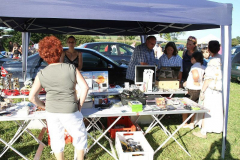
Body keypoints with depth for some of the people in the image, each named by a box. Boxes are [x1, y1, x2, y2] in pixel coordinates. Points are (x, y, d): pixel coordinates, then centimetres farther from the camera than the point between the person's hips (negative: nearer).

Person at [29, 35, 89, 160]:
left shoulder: (41, 74, -5)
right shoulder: (71, 68, -9)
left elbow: (32, 96, -5)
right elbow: (85, 87, -12)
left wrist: (44, 106, 9)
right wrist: (80, 104, -2)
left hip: (51, 112, 2)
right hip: (70, 112, -2)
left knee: (56, 139, 19)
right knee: (80, 135, 20)